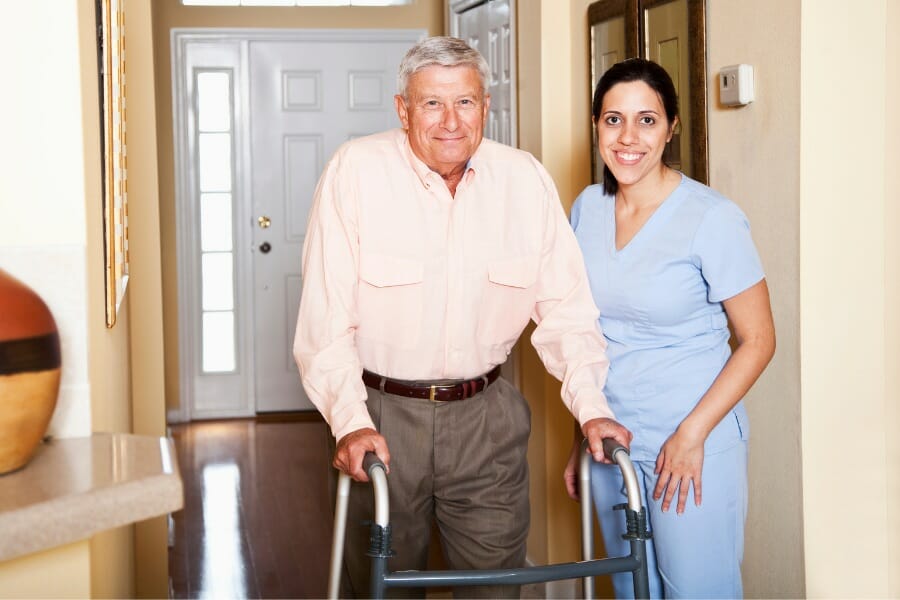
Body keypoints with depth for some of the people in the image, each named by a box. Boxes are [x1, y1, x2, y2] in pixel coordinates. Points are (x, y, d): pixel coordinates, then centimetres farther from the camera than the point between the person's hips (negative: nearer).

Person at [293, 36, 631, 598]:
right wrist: (350, 420, -24)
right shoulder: (356, 170, -11)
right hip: (382, 412, -2)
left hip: (487, 417, 2)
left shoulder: (527, 179, -2)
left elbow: (564, 306, 3)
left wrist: (591, 406, -8)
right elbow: (326, 316, -14)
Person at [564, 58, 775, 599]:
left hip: (693, 448, -5)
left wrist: (692, 434, -16)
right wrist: (581, 437, 13)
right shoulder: (588, 208, 3)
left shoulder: (712, 218, -14)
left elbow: (758, 340, -10)